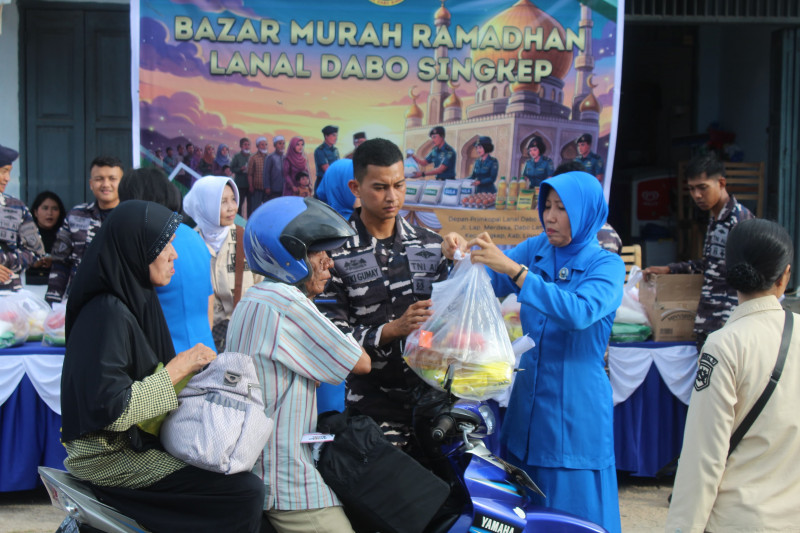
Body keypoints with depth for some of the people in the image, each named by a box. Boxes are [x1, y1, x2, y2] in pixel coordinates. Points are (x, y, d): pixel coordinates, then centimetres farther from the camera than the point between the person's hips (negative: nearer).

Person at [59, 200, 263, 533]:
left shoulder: (136, 299, 7)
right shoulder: (107, 313, -22)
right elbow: (111, 408, -27)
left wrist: (190, 362, 1)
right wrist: (176, 370, -18)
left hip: (136, 438, 10)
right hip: (107, 456, -10)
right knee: (246, 493, -17)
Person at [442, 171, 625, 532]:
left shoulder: (606, 265, -8)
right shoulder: (537, 249, 7)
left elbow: (580, 312, -26)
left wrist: (513, 268, -33)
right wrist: (463, 252, -16)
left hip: (575, 414, -5)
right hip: (527, 404, 5)